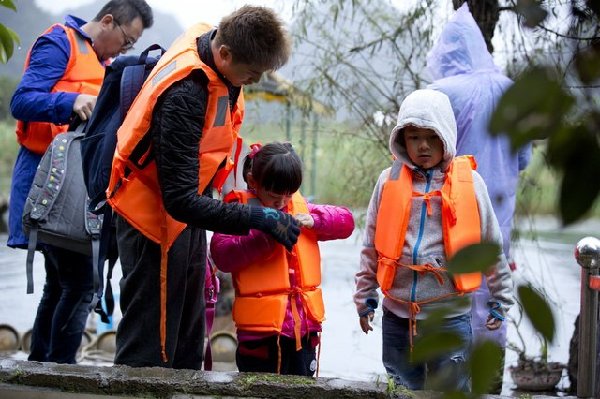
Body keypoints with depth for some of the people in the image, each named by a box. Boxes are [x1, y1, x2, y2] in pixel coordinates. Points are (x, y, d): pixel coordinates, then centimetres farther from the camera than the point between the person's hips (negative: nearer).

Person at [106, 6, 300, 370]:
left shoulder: (214, 41, -7)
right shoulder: (184, 95, -33)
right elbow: (180, 200, -33)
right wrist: (258, 218, -32)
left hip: (185, 213, 9)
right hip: (156, 215, -9)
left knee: (188, 337, 15)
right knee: (150, 351, -5)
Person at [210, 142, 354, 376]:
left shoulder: (299, 206, 14)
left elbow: (346, 221, 13)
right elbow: (221, 254, -18)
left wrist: (313, 220, -5)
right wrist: (267, 235, -25)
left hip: (304, 326, 5)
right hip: (260, 330, -5)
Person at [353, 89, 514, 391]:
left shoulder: (469, 182, -3)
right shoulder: (390, 181, 2)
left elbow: (492, 246, 6)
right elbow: (371, 247, 9)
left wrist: (500, 299, 10)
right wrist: (365, 298, 11)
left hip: (450, 316, -2)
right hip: (397, 314, 2)